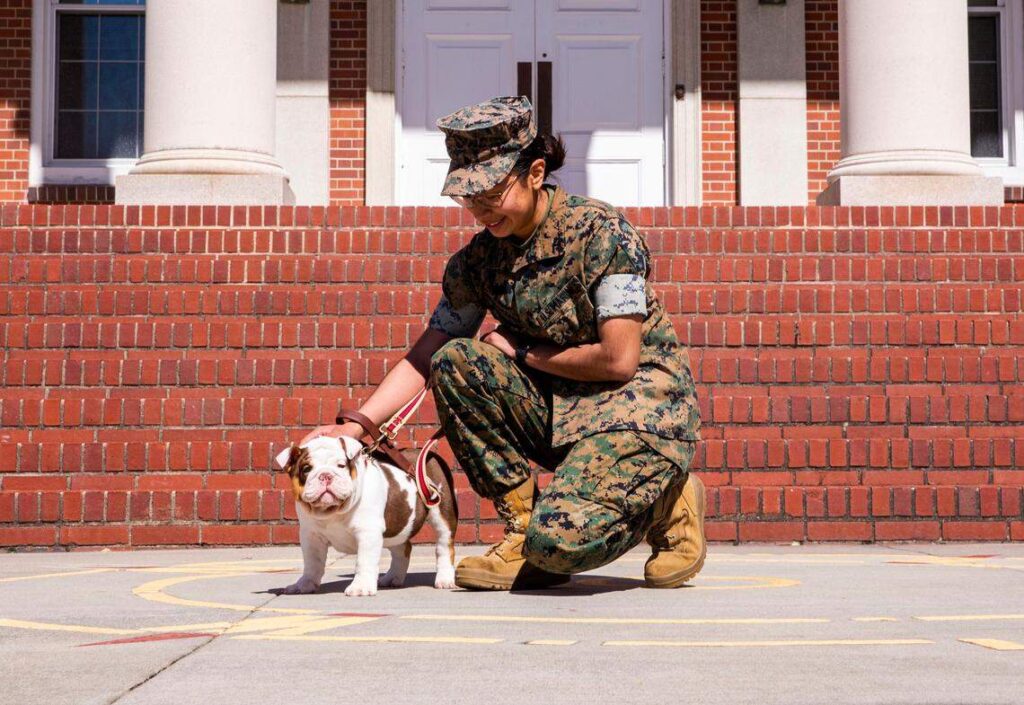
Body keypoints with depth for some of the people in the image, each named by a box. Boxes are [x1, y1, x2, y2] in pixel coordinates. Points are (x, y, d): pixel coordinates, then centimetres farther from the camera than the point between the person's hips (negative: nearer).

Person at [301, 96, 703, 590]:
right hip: (561, 411, 6)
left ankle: (668, 499, 5)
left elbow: (619, 360, -20)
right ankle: (522, 531, -7)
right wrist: (356, 424, -14)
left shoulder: (601, 233, -17)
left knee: (560, 540, -28)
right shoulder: (477, 262, 0)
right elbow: (424, 358, 0)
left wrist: (523, 351, -9)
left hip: (643, 405, -6)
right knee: (455, 361, -17)